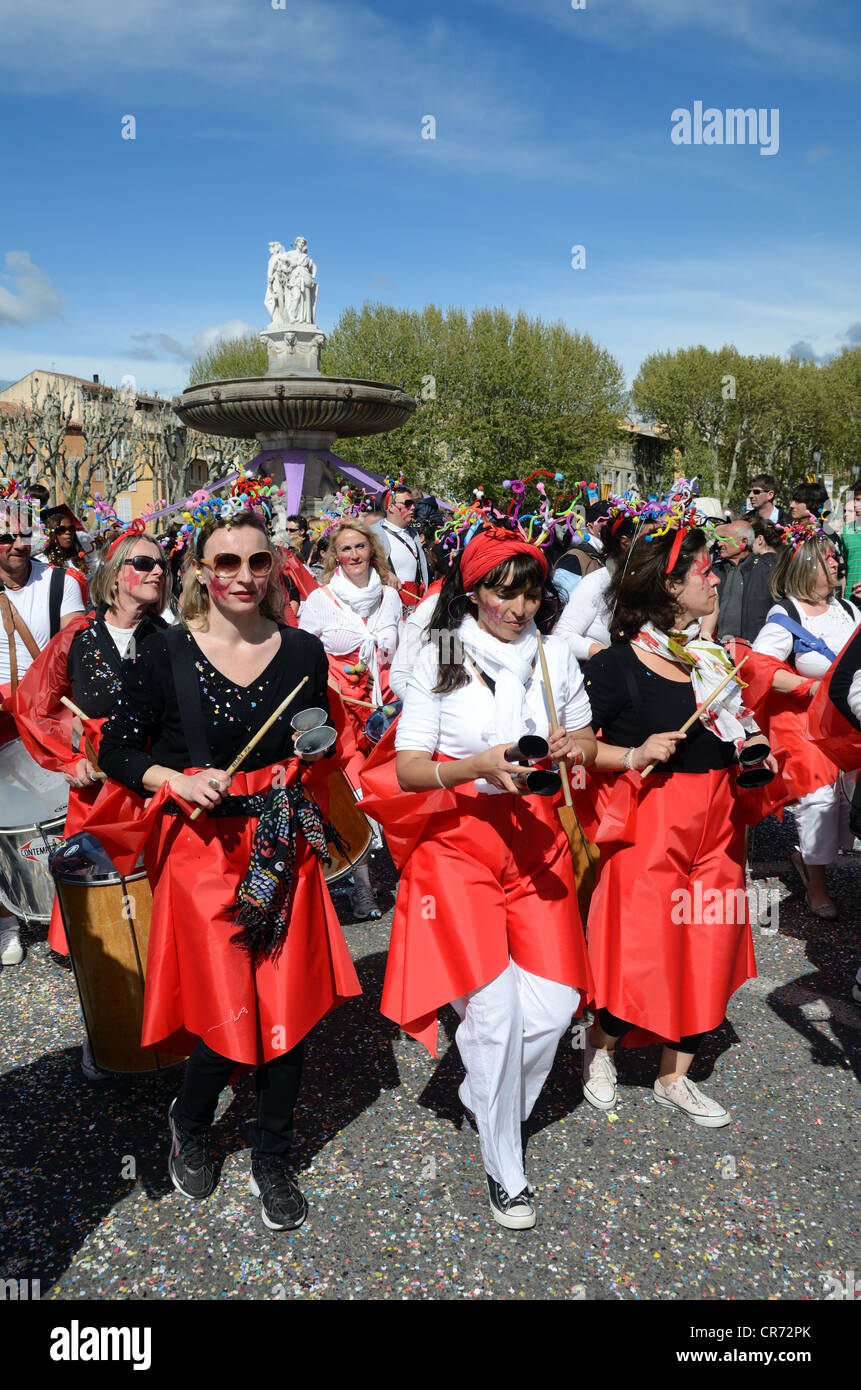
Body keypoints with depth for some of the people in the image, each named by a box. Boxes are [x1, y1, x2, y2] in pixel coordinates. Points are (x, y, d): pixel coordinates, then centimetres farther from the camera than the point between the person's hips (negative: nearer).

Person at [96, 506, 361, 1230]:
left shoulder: (302, 651, 2)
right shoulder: (166, 653, -5)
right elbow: (117, 749, 1)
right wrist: (177, 780, -14)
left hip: (284, 846, 3)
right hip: (203, 848, -2)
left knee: (292, 1005, 6)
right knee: (229, 1014, -1)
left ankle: (272, 1156, 31)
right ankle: (189, 1123, 34)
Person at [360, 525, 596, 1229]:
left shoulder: (556, 656, 6)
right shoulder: (440, 658, -4)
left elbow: (587, 738, 18)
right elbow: (407, 769, -7)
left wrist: (574, 745, -6)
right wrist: (480, 764, -24)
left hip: (537, 838, 4)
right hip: (458, 838, -3)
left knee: (555, 999, -2)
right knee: (494, 1005, -8)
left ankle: (491, 1106, 28)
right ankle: (504, 1171, 12)